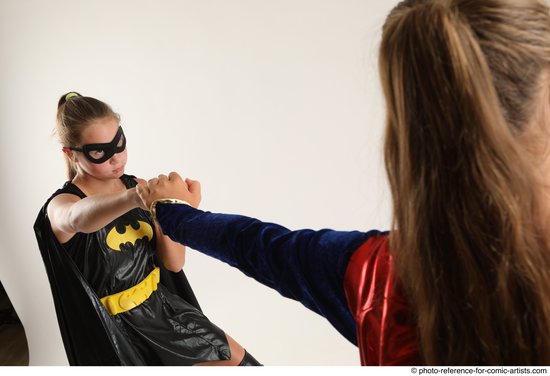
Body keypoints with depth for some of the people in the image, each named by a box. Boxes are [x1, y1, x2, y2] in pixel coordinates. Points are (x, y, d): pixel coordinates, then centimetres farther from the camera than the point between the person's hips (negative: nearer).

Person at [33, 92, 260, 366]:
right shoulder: (61, 206, -17)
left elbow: (174, 263, -5)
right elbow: (78, 219, -46)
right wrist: (136, 198, -65)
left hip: (163, 305, 5)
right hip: (119, 330, -5)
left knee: (236, 357, 16)